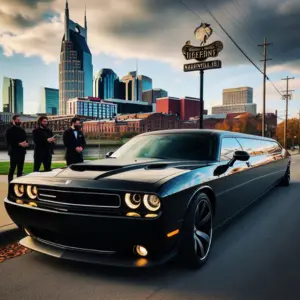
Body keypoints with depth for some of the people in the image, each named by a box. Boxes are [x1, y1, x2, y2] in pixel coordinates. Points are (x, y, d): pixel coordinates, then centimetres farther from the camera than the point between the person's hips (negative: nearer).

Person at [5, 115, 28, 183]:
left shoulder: (22, 130, 17)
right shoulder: (10, 130, -3)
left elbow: (25, 139, 19)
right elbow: (9, 142, -11)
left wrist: (25, 143, -4)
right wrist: (19, 144, -20)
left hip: (22, 152, 6)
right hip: (14, 152, -6)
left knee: (20, 169, 9)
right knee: (12, 169, -4)